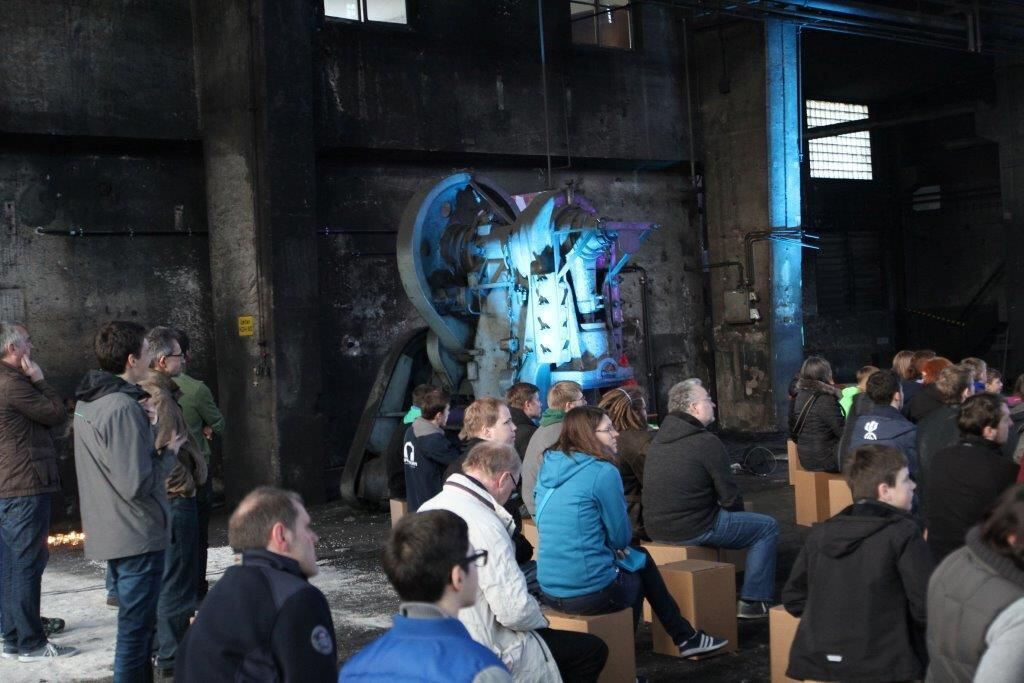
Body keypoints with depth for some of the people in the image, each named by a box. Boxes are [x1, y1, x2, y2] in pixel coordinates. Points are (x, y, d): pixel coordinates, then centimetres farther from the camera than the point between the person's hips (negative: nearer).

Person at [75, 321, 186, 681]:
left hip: (108, 532, 10)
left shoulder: (88, 401, 7)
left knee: (135, 622, 22)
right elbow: (137, 485, -25)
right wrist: (169, 452, -11)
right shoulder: (123, 409, -22)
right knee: (136, 628, -1)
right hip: (137, 535, -10)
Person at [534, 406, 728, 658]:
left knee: (639, 557, 25)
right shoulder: (603, 472, -14)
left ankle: (684, 637, 33)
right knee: (641, 565, 23)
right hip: (589, 593, -7)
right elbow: (621, 537, -7)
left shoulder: (548, 467, 7)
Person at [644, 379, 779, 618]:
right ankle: (753, 602, 5)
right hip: (692, 531, -8)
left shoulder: (658, 439, 9)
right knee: (767, 527, 8)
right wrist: (737, 511, 11)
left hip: (656, 528, 8)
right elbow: (730, 497, -11)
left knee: (724, 517, 35)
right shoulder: (706, 442, -16)